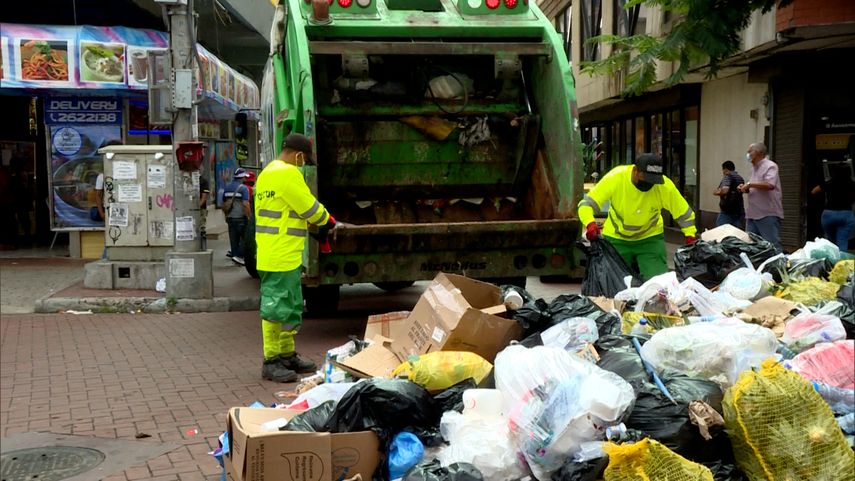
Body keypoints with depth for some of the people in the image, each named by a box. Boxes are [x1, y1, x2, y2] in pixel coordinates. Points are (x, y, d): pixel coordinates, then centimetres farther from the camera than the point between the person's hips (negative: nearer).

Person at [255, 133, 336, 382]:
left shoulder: (267, 173, 18)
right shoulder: (288, 173, -16)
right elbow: (309, 207, -12)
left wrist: (313, 222, 15)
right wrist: (328, 221, 7)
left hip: (273, 255, 11)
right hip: (281, 257, -11)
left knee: (290, 308, 18)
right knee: (276, 308, -4)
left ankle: (287, 355, 27)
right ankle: (271, 361, 3)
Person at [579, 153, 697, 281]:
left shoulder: (665, 186, -21)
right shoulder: (615, 178, -24)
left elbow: (685, 214, -8)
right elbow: (586, 204, -23)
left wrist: (691, 238, -17)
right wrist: (590, 224, -41)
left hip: (650, 239, 0)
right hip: (616, 239, 0)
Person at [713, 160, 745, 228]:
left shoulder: (728, 176, -6)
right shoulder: (741, 178, 17)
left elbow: (725, 190, -21)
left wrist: (717, 192, -2)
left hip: (727, 212, -8)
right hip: (740, 212, 8)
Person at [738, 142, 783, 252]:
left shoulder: (770, 166, -9)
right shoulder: (754, 168, 18)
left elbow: (770, 185, -26)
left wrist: (749, 184, -17)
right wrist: (745, 188, 7)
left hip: (768, 215, -9)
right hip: (753, 214, 9)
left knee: (773, 246, -8)